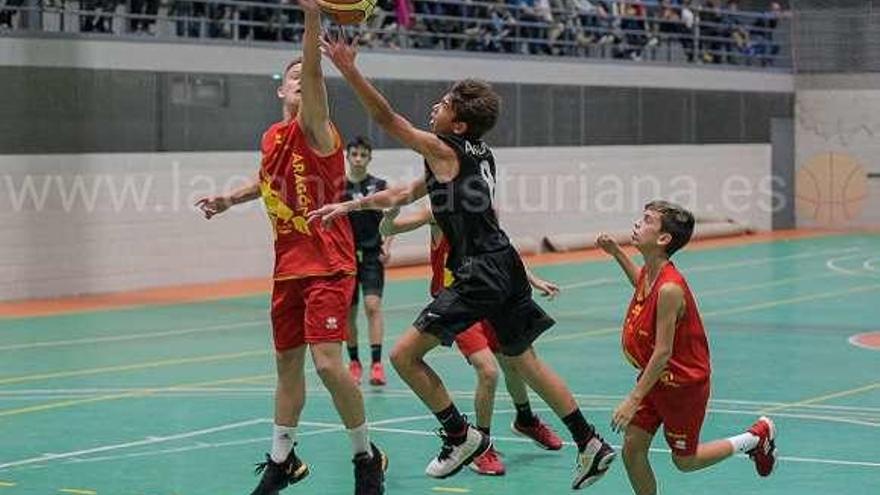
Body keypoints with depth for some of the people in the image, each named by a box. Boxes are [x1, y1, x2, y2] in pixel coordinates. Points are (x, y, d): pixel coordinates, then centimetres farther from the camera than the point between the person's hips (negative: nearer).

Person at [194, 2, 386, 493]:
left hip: (328, 266, -7)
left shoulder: (315, 130, -10)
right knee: (288, 364, 14)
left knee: (327, 361, -17)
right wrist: (231, 199, 18)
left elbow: (314, 77, -29)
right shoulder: (272, 138, 10)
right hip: (288, 267, 7)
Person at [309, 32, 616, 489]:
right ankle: (591, 443, 22)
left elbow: (386, 119, -17)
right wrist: (349, 206, 20)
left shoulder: (445, 151, -11)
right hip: (503, 265, 10)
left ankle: (461, 436, 4)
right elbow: (405, 195, 20)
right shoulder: (477, 155, 15)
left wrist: (348, 70, -19)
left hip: (479, 276, -10)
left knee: (405, 355, -4)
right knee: (524, 361, 20)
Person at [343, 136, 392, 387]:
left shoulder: (380, 186, 0)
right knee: (349, 311, 7)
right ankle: (354, 362, 22)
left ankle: (377, 363, -17)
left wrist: (386, 246, -13)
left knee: (373, 305, -15)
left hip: (372, 255, -2)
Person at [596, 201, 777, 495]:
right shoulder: (649, 274, -4)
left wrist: (633, 400, -29)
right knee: (632, 449, 1)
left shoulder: (669, 289, -30)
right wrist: (616, 253, 12)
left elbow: (663, 353, -29)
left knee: (684, 460, 11)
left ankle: (758, 437, 28)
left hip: (683, 384, -8)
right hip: (655, 378, 8)